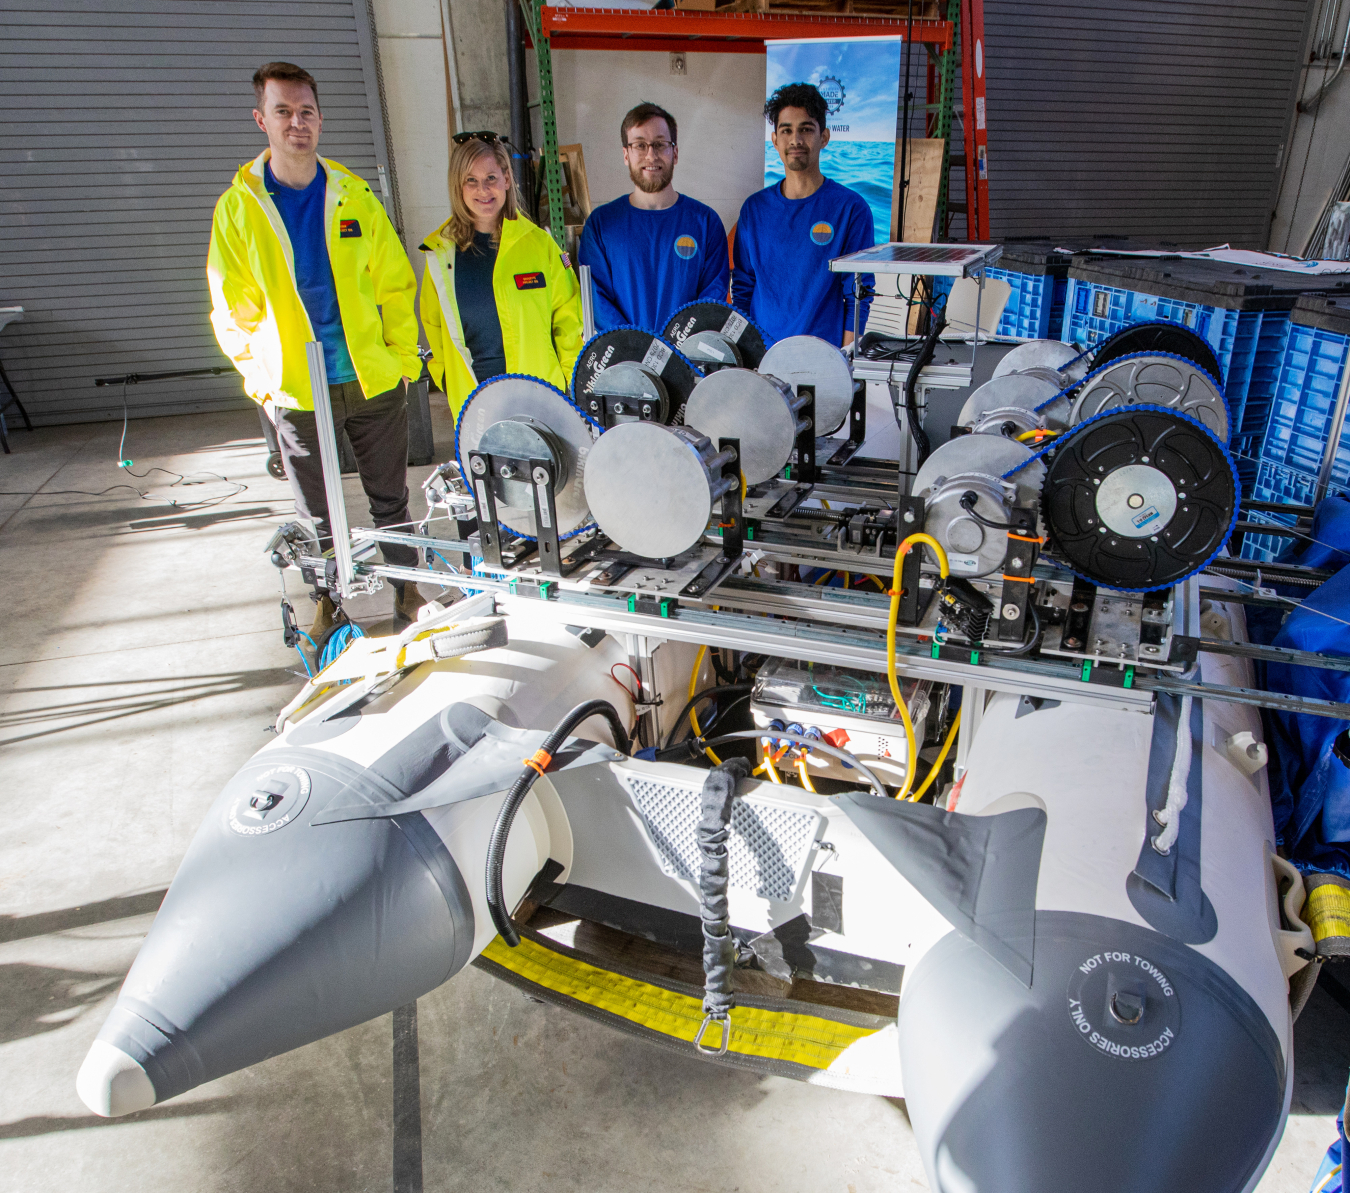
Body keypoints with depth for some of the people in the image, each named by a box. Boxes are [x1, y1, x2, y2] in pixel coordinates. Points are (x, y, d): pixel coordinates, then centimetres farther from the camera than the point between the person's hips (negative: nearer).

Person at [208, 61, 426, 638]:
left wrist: (403, 357, 0)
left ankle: (406, 589, 28)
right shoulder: (238, 207, 0)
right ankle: (327, 602, 29)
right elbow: (233, 308, 3)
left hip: (374, 379, 1)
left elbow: (395, 283, 5)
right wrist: (260, 372, -3)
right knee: (316, 513, 10)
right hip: (295, 389, 0)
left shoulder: (355, 196, 4)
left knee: (390, 498, 11)